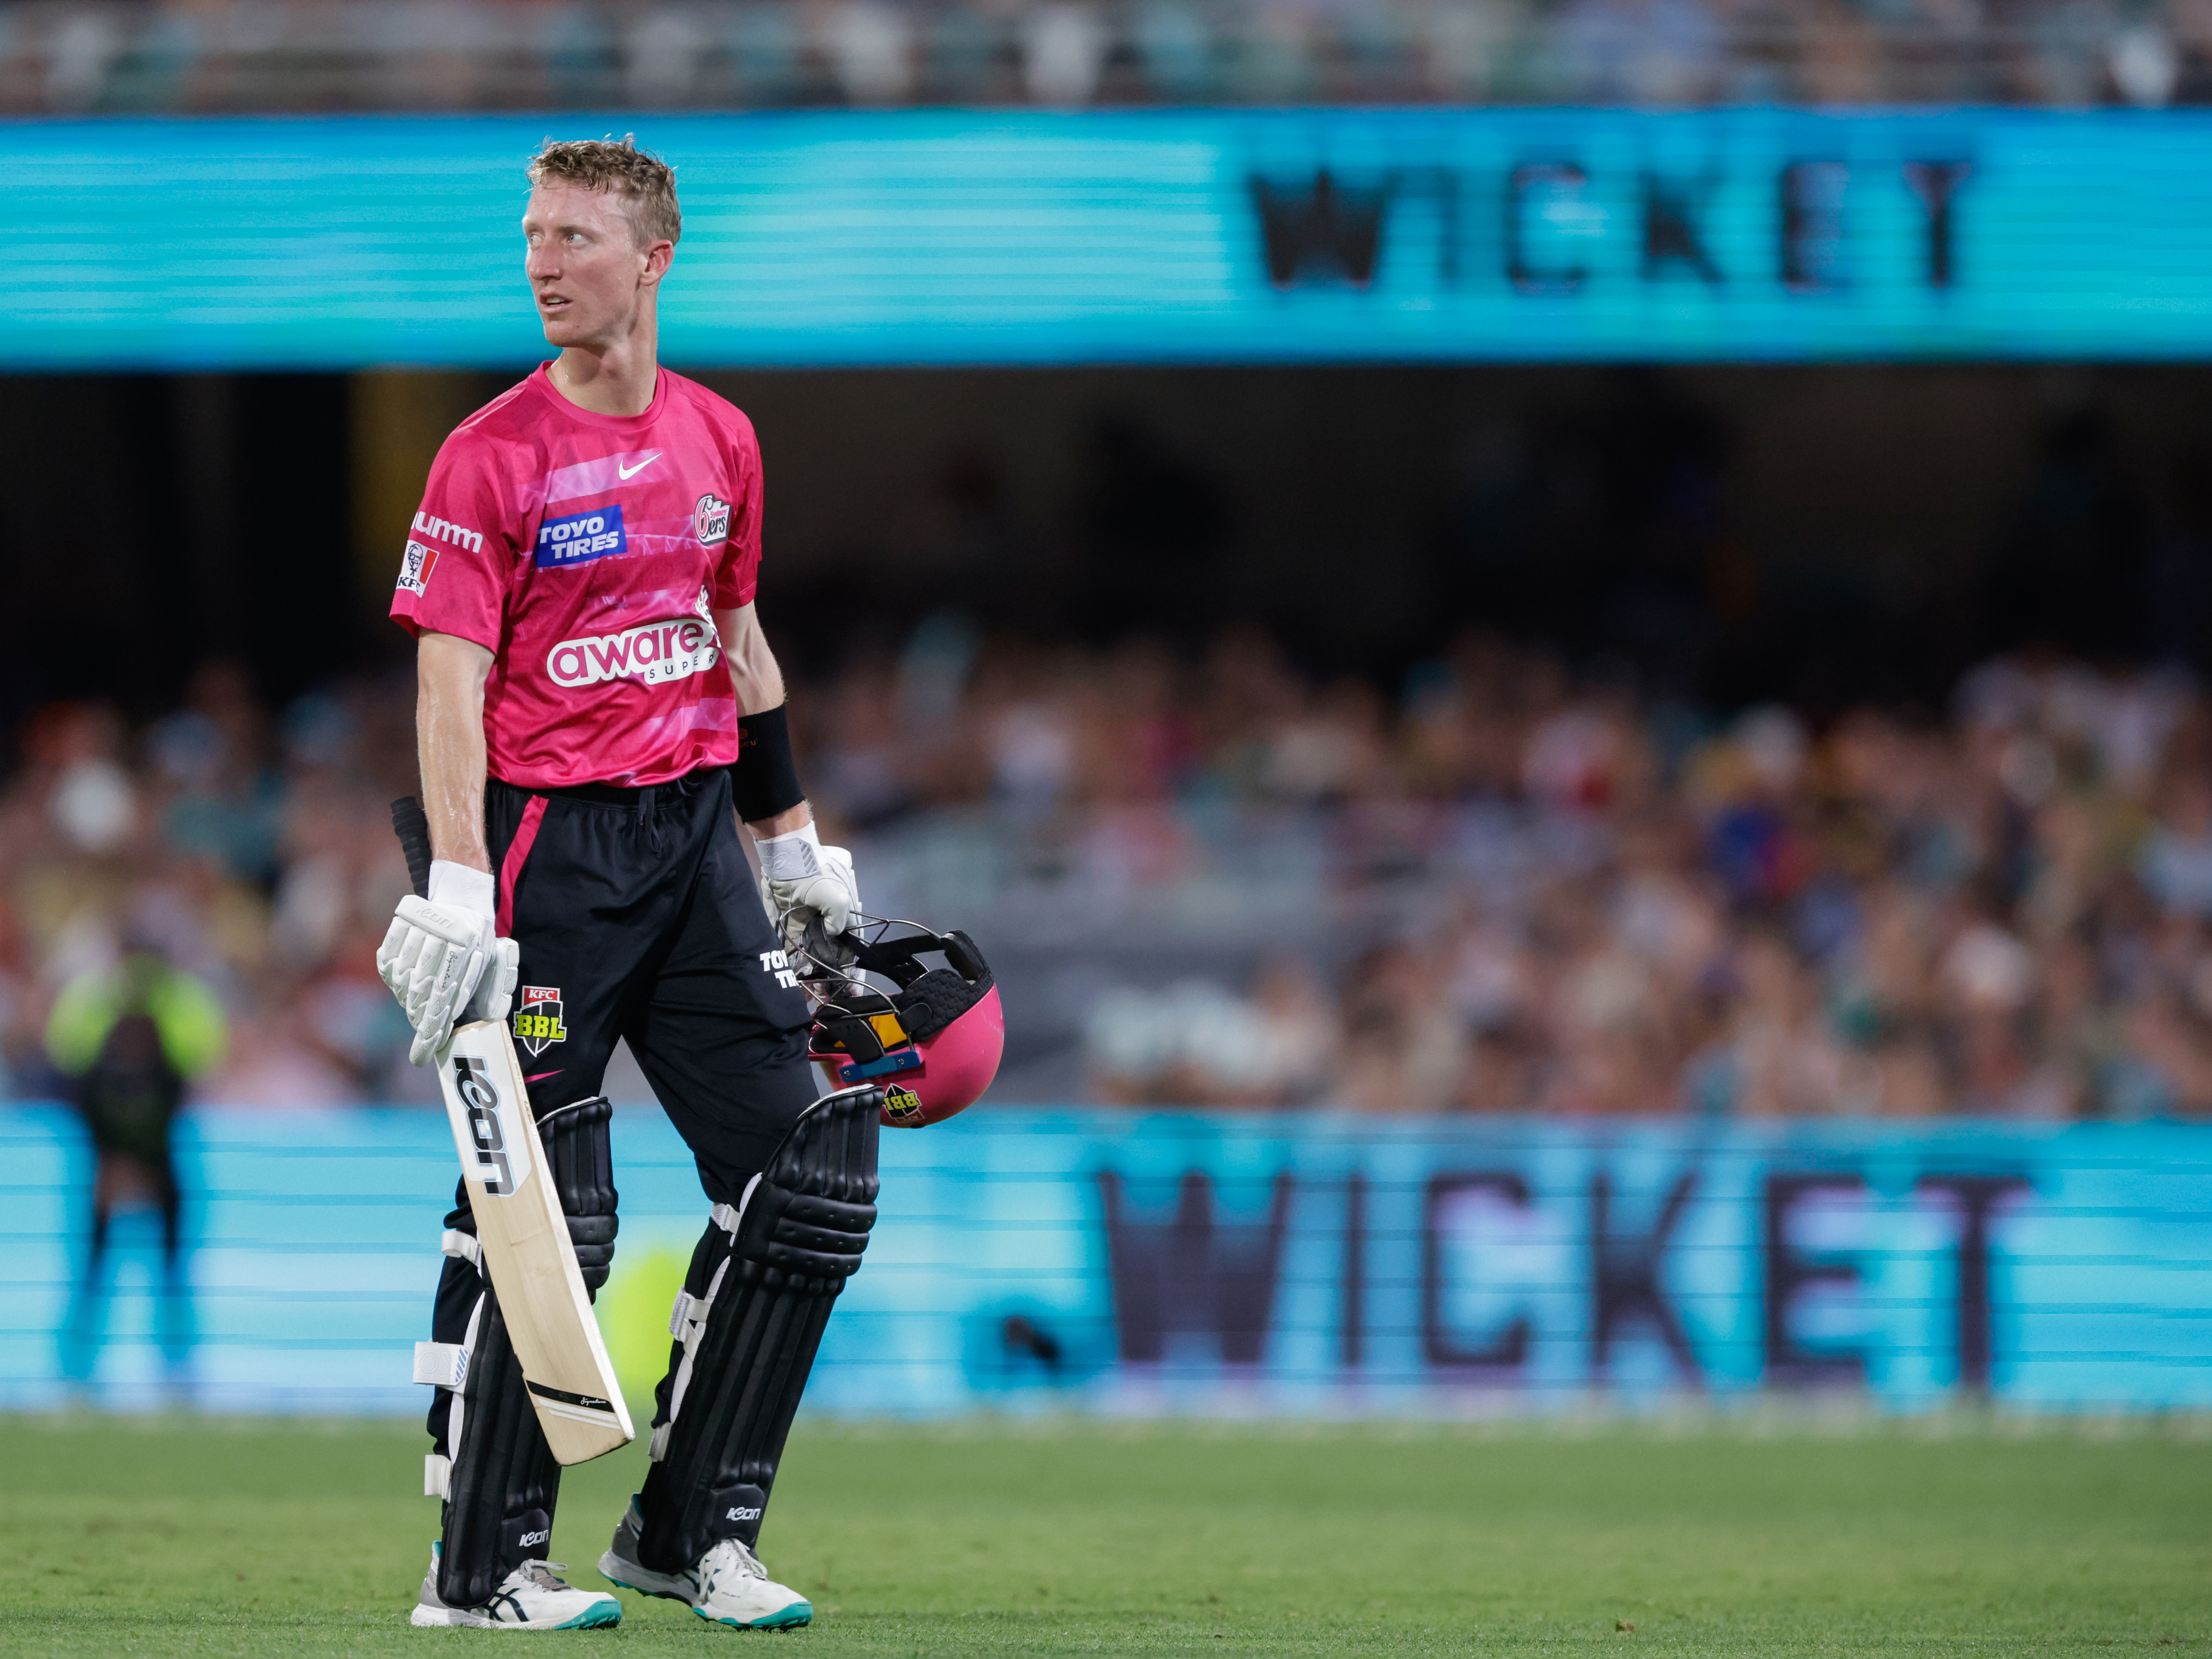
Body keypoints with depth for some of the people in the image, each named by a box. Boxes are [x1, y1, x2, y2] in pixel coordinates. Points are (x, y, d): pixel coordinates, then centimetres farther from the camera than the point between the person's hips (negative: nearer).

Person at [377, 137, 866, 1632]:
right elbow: (451, 680, -13)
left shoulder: (720, 440, 11)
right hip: (548, 839, -6)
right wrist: (458, 889, -23)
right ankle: (485, 1566, 2)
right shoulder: (493, 456, -7)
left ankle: (692, 1532, 13)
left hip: (695, 831, 6)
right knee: (542, 1212, -7)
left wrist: (794, 840, 22)